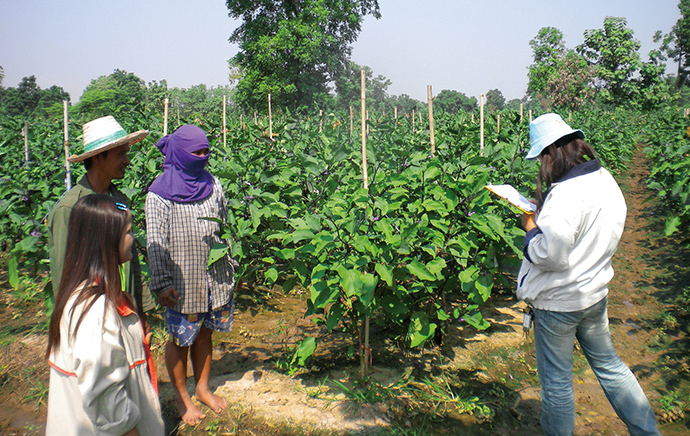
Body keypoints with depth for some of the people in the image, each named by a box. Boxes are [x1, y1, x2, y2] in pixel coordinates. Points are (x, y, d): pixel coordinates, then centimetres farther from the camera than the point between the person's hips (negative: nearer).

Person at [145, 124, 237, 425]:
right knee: (180, 338, 9)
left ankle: (203, 387, 36)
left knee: (205, 333, 17)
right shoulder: (161, 192, -9)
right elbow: (155, 241, -11)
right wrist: (161, 284, -16)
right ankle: (181, 396, 29)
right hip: (182, 281, -4)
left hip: (215, 277, 4)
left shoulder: (212, 184, 6)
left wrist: (230, 265, 15)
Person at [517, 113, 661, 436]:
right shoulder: (605, 180, 1)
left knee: (556, 381, 10)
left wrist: (531, 227, -12)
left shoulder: (566, 194, -27)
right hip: (594, 293, 9)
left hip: (557, 302, -8)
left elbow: (548, 255, -29)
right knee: (608, 364, 24)